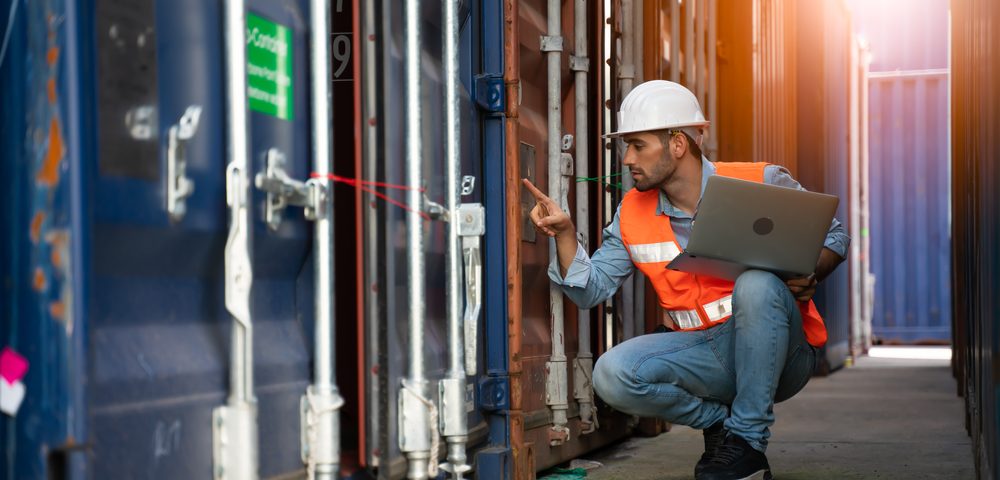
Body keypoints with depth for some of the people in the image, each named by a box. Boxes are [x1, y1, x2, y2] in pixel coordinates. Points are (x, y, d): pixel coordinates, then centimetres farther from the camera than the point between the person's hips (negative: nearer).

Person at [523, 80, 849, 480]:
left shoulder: (762, 183, -7)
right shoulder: (633, 213, 5)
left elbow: (833, 236, 2)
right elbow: (591, 290, 4)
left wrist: (808, 276, -19)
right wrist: (564, 233, -13)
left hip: (778, 352, -3)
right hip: (706, 353, 3)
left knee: (756, 283, -35)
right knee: (612, 374, -23)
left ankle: (748, 440, -23)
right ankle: (717, 422, 4)